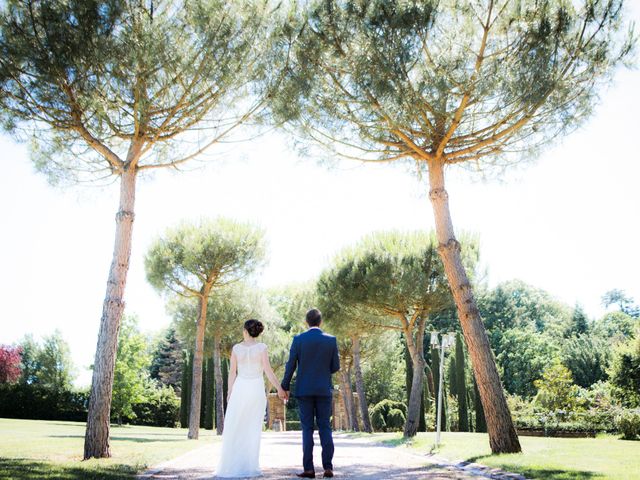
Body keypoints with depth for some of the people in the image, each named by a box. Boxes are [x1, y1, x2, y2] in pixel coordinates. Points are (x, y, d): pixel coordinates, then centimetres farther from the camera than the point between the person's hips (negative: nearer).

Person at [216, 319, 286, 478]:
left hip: (240, 389, 1)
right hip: (257, 390, -1)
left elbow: (232, 372, 0)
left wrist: (229, 392, 9)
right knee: (253, 430, 4)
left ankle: (229, 467, 3)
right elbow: (268, 371, -11)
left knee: (233, 429, 7)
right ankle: (250, 467, 0)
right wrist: (279, 389, -3)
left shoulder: (236, 348, -2)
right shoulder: (262, 347, -7)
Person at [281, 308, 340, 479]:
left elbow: (290, 366, -5)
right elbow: (336, 367, 2)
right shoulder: (331, 340, -1)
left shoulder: (298, 339, -5)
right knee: (325, 428, 6)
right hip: (324, 389, 1)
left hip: (304, 389, -1)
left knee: (307, 429, 3)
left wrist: (285, 387, 5)